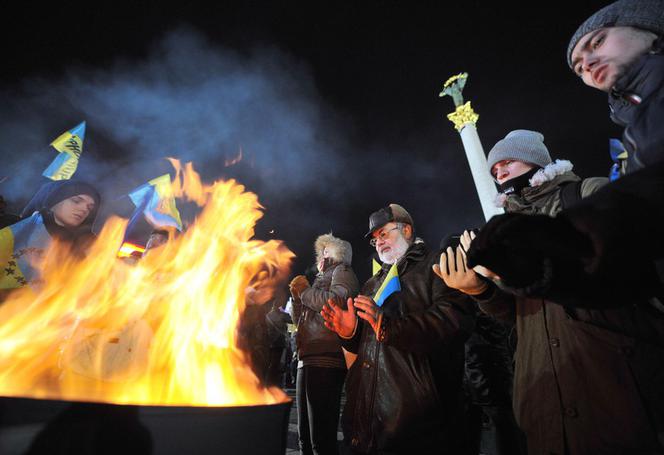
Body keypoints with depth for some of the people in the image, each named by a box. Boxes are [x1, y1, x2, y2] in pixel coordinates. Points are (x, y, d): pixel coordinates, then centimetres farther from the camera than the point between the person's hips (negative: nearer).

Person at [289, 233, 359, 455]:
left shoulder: (342, 271, 4)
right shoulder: (323, 278, 27)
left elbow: (338, 302, -19)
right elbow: (303, 322, 28)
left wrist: (305, 290, -6)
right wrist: (298, 298, 12)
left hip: (325, 360, -9)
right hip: (307, 360, 9)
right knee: (305, 436, 13)